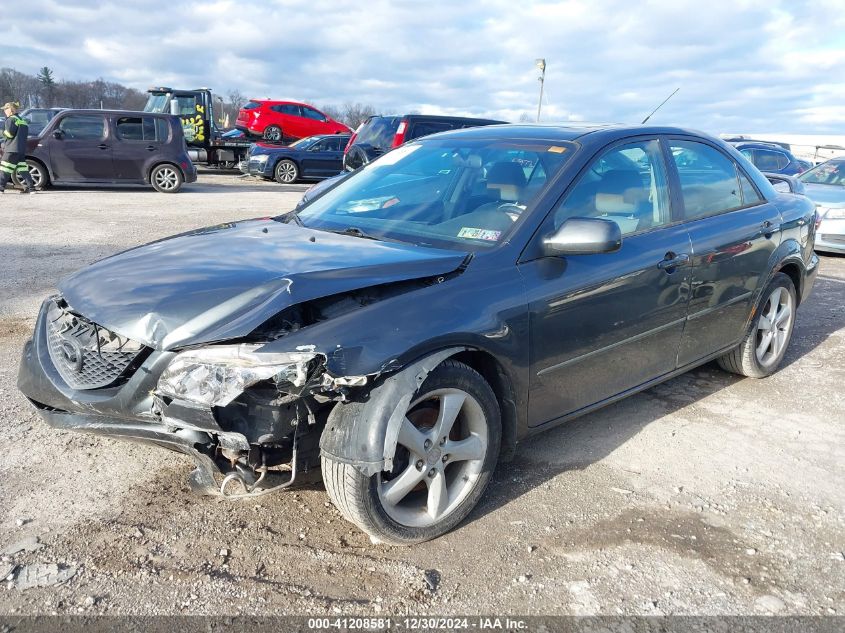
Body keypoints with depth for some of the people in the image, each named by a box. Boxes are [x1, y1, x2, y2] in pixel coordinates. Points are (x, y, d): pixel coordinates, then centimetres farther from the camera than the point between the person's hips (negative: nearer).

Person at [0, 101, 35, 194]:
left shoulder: (11, 119, -7)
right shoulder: (23, 120, 18)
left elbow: (9, 133, -14)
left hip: (11, 149, -8)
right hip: (22, 150, 8)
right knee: (23, 169, 7)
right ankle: (30, 187, 1)